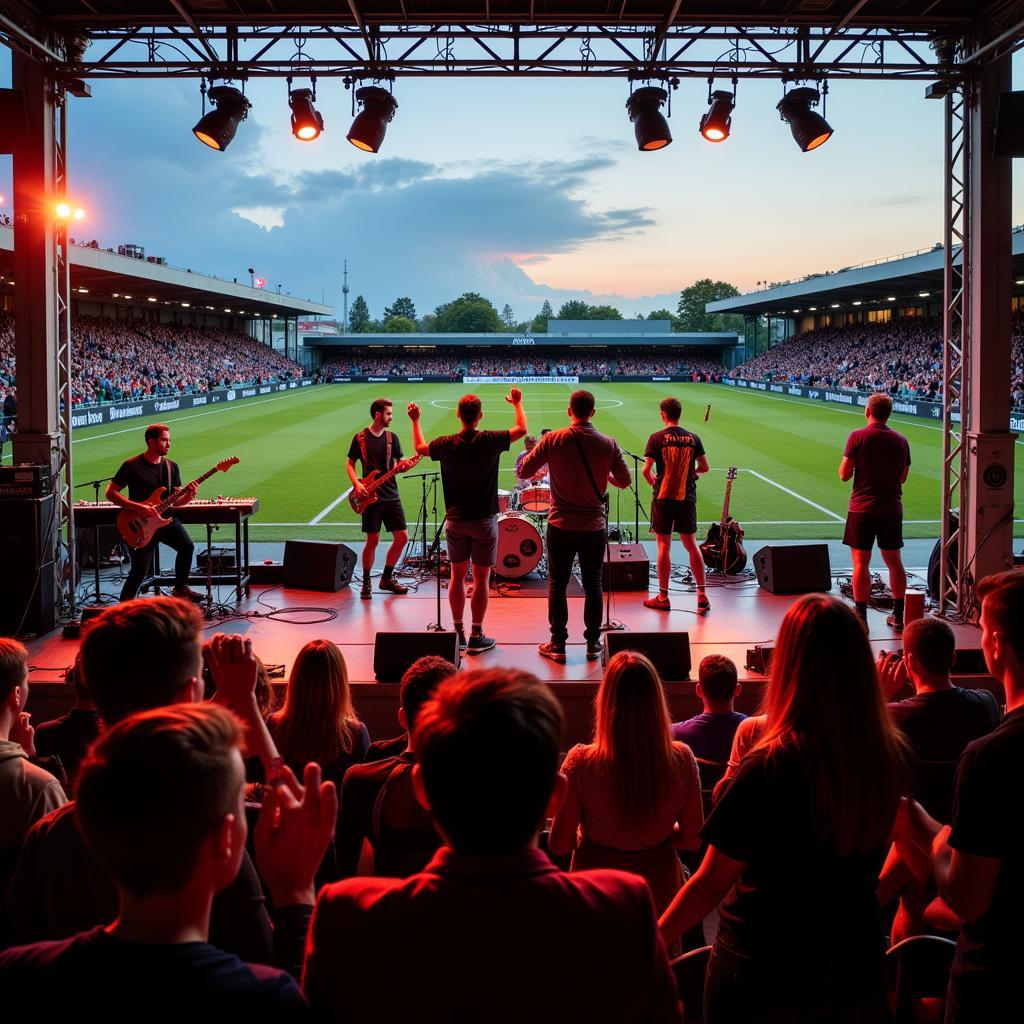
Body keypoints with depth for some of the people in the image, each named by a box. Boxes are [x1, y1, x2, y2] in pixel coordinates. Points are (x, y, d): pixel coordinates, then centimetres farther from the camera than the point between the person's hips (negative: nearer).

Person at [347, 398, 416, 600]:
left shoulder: (392, 437, 8)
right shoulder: (360, 438, -2)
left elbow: (398, 465, 9)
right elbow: (350, 464, 3)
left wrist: (404, 465, -15)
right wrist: (356, 484, -13)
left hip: (391, 496, 4)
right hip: (371, 497, -4)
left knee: (402, 537, 2)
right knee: (373, 541, -4)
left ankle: (387, 578, 19)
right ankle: (366, 583, 12)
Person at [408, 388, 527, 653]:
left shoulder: (446, 444, -6)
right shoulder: (490, 440, -12)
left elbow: (419, 447, 15)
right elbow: (522, 429, 4)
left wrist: (415, 421, 29)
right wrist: (518, 404, 20)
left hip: (455, 520, 2)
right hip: (484, 520, -2)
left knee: (457, 576, 12)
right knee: (481, 578, 4)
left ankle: (458, 633, 17)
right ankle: (476, 637, 7)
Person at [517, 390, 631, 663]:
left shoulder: (553, 440, -11)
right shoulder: (608, 444, -7)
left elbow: (524, 471, -4)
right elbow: (624, 481, 3)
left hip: (561, 526, -1)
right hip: (594, 527, 1)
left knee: (557, 585, 9)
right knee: (593, 585, 12)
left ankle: (557, 645, 14)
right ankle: (593, 644, 20)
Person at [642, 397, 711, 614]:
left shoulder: (657, 438, -8)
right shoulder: (693, 438, 1)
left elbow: (646, 470, -13)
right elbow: (704, 467, 6)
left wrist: (653, 481, 7)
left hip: (663, 498, -3)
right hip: (687, 498, 3)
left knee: (664, 546, 4)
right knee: (691, 544, 11)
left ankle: (663, 597, 9)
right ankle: (702, 595, 9)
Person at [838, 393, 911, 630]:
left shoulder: (858, 437, -8)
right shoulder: (901, 440, 5)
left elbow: (844, 474, -9)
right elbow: (903, 477, 13)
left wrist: (848, 459, 10)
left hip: (863, 508, -4)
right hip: (892, 508, 4)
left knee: (861, 562, 0)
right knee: (894, 561, 13)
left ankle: (861, 618, 0)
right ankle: (898, 616, 18)